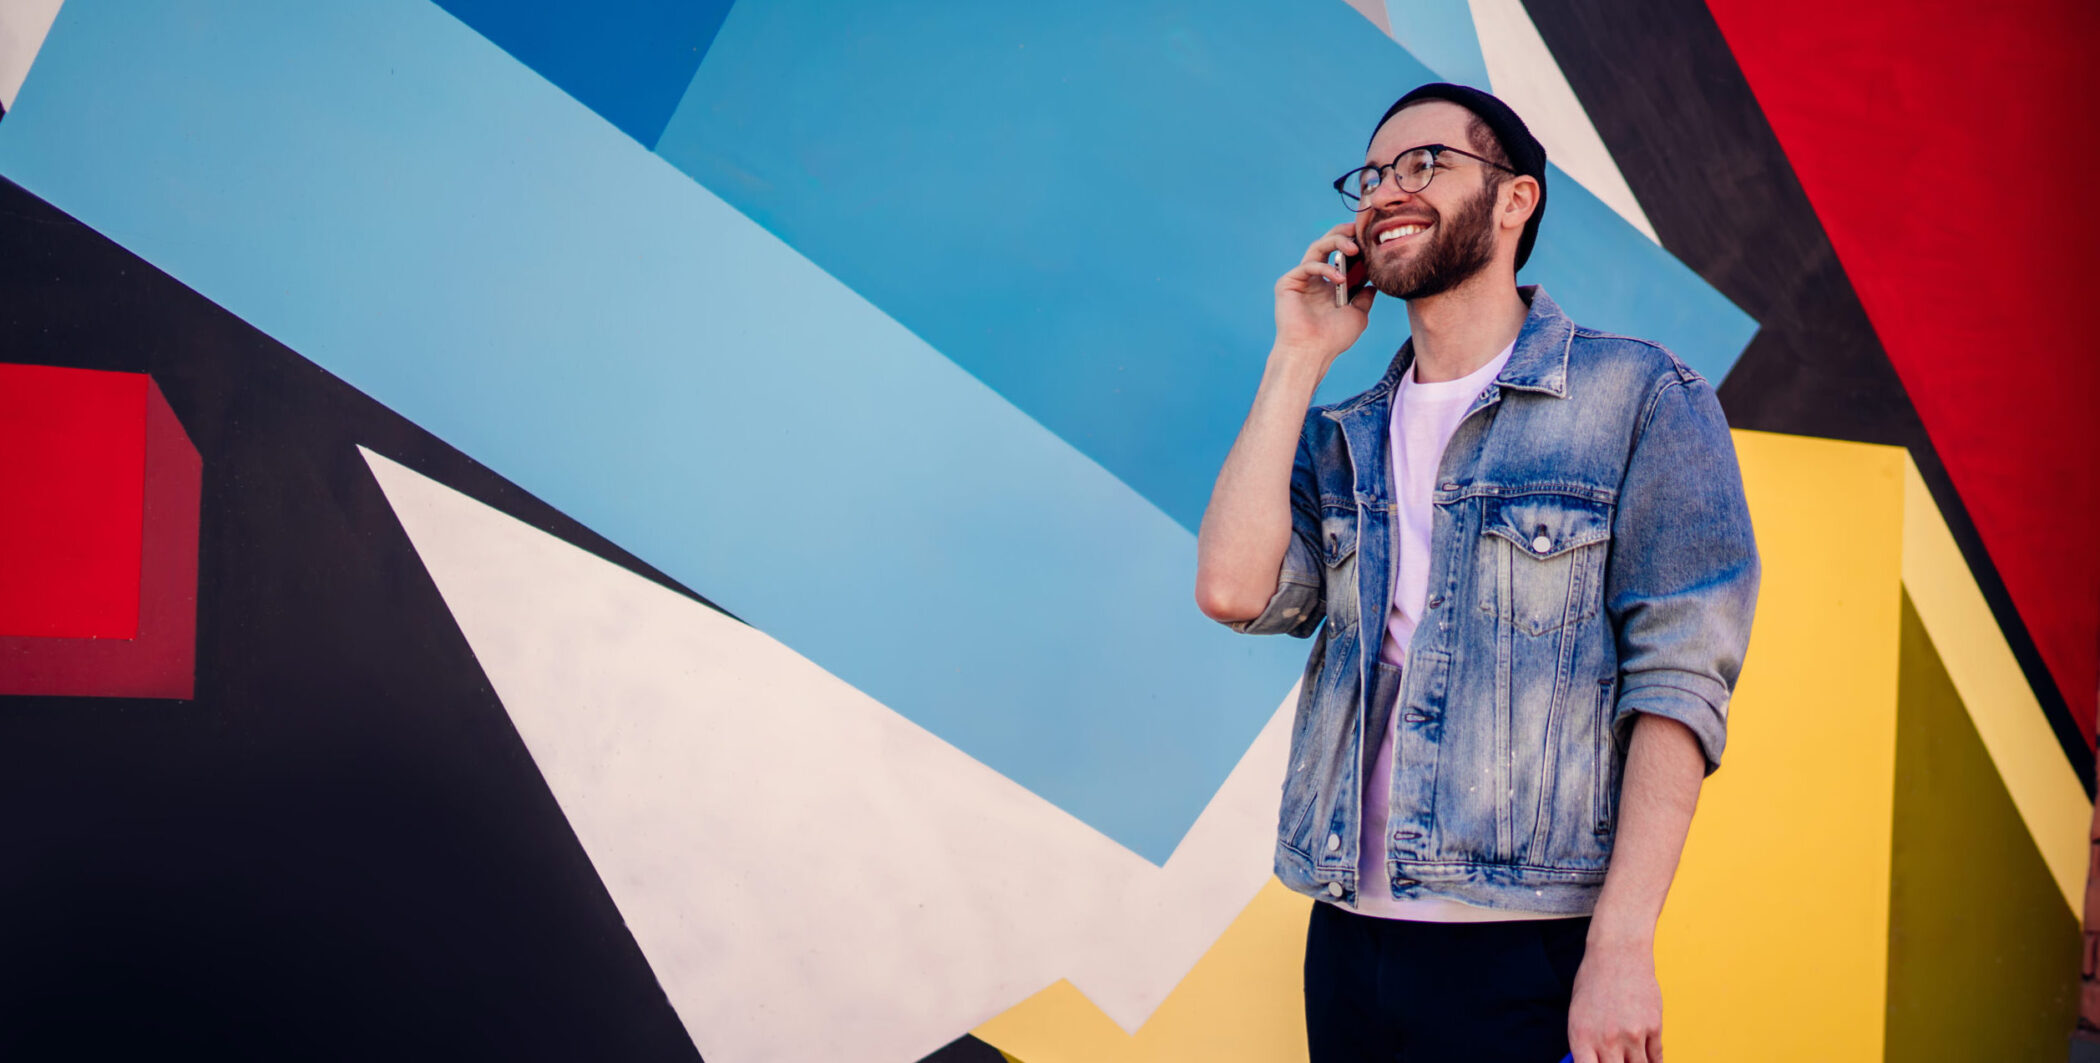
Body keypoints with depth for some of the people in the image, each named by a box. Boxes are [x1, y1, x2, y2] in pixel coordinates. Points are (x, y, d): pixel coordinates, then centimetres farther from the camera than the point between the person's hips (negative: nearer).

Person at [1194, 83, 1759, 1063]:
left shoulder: (1639, 398, -2)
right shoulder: (1341, 439, 14)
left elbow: (1680, 677, -10)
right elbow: (1235, 589, -4)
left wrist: (1621, 946, -17)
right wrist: (1298, 359, 1)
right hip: (1345, 941, 5)